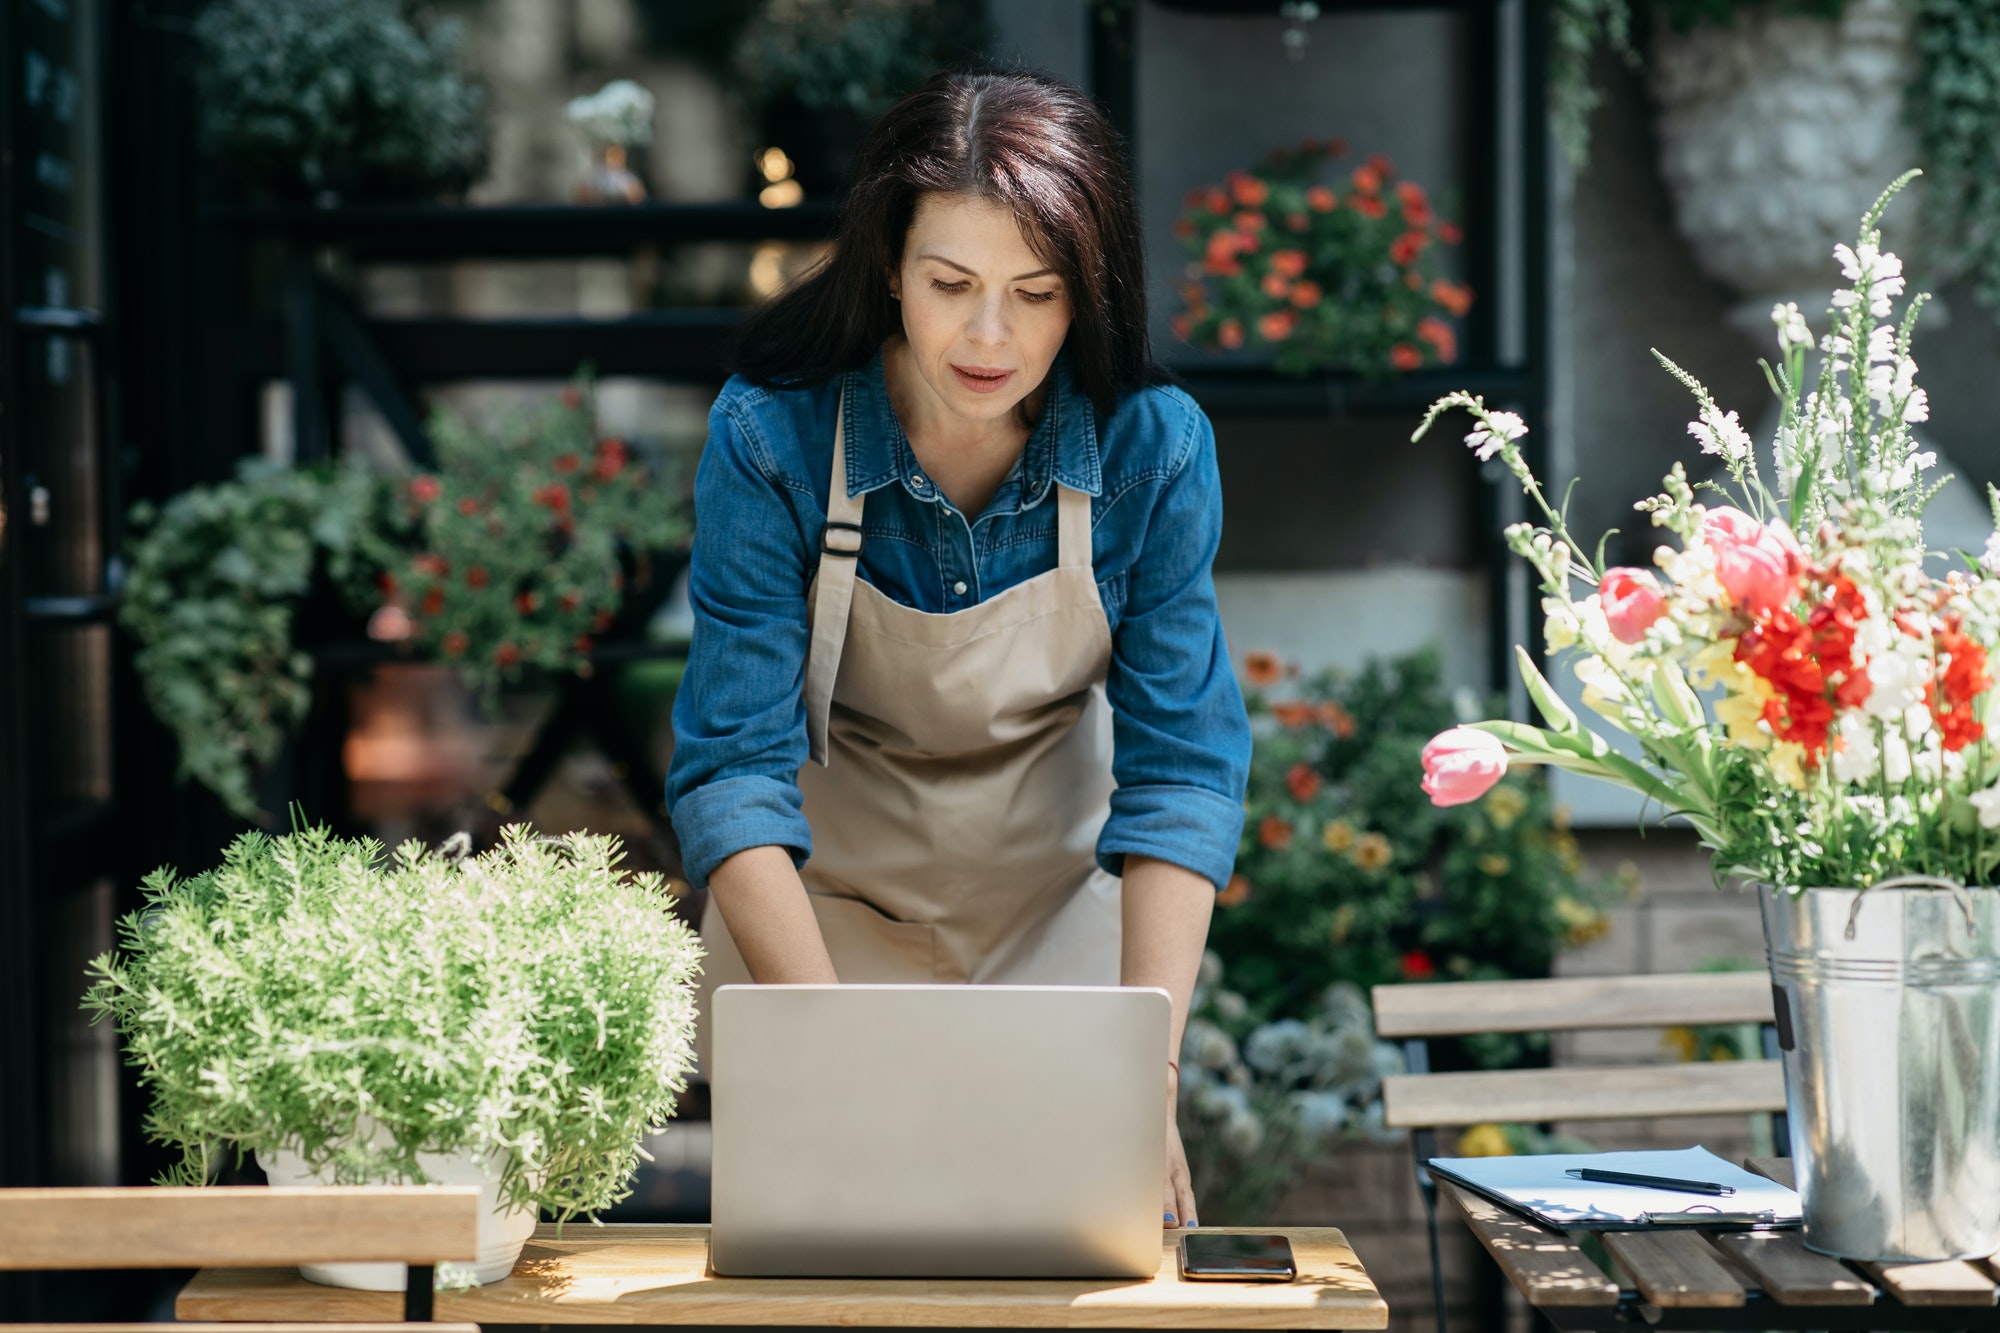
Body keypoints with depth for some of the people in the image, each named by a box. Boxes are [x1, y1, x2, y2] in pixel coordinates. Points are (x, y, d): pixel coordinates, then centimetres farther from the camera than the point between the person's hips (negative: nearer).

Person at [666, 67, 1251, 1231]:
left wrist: (1148, 1068, -31)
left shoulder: (1152, 445, -19)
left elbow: (1179, 766, -18)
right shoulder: (773, 438, -23)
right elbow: (735, 767, -25)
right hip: (817, 910, -1)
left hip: (1061, 910, 1)